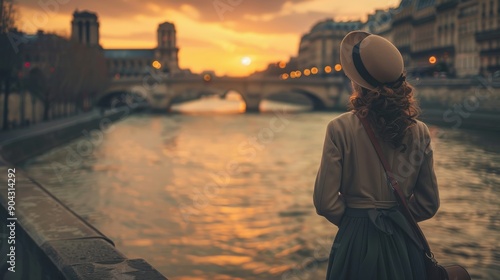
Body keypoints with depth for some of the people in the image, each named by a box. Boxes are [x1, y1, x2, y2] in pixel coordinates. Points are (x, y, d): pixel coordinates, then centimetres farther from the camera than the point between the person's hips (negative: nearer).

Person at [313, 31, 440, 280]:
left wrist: (354, 220, 6)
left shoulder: (340, 128, -14)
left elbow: (325, 202, -11)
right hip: (403, 244, 3)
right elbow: (429, 204, 3)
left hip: (356, 242, -3)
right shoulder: (419, 132, -4)